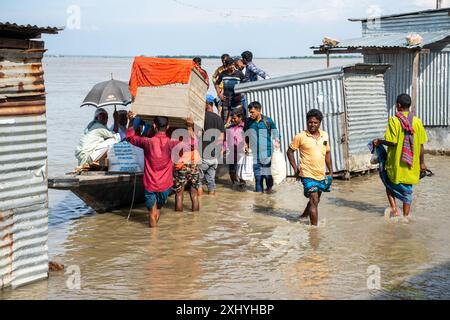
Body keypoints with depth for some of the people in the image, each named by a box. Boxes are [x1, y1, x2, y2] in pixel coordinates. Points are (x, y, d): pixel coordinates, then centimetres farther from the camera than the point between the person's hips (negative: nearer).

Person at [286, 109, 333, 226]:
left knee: (316, 200, 20)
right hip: (308, 175, -6)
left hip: (321, 175, 6)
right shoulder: (300, 137, -8)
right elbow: (290, 151, 1)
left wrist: (331, 171, 13)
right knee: (314, 200, -12)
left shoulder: (324, 135, 6)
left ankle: (303, 217, 42)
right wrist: (295, 168, -4)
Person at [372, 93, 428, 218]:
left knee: (389, 184, 18)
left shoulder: (394, 120, -12)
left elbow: (392, 142, -18)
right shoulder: (417, 121, -1)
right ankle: (406, 216, 12)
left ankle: (394, 208, 3)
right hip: (411, 164, 3)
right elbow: (421, 145, 1)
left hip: (395, 163, -3)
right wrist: (422, 162, 10)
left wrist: (380, 142, 0)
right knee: (407, 189, 11)